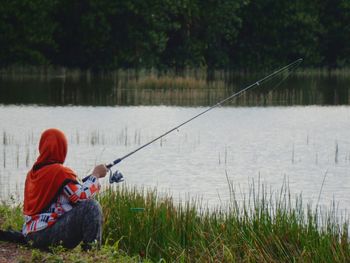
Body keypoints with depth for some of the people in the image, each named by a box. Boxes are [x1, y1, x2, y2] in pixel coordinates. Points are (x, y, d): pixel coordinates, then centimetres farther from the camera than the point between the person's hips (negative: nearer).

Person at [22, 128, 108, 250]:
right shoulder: (60, 172, -12)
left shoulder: (32, 172, 13)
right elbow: (82, 196, -18)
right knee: (91, 207, -13)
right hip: (48, 234, -9)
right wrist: (96, 175, -3)